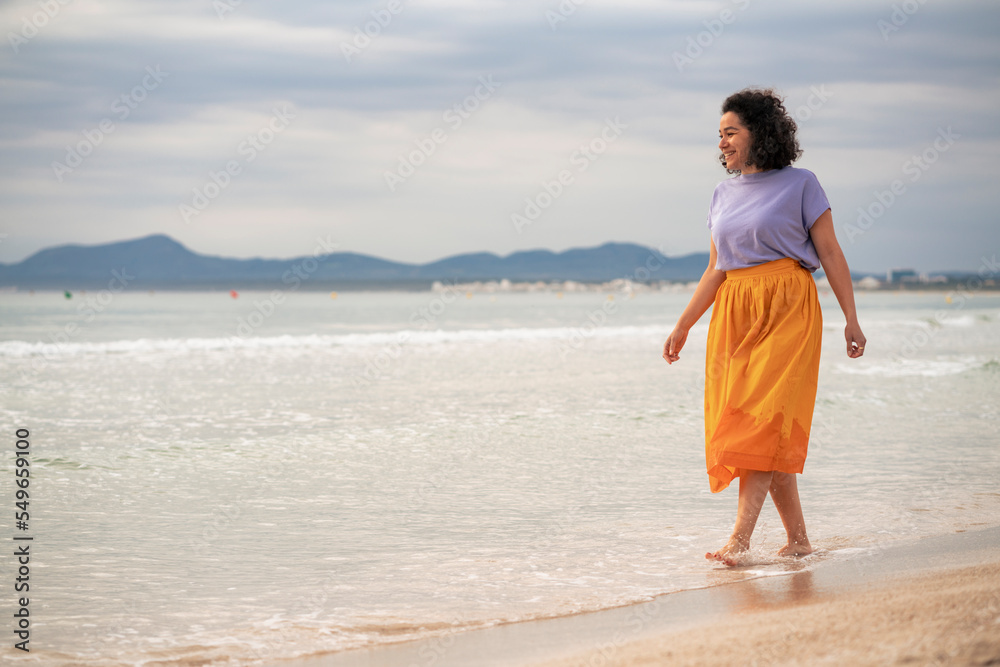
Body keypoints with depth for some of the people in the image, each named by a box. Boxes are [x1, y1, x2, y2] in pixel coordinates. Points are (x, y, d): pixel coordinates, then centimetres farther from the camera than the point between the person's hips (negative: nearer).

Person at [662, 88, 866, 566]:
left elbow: (830, 253, 0)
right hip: (734, 313, 6)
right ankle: (798, 538, 11)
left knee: (765, 418, -15)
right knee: (738, 417, 2)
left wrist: (852, 320, -3)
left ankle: (740, 538, -21)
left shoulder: (799, 185, 0)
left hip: (788, 310, -6)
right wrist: (683, 326, 15)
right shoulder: (724, 194, 15)